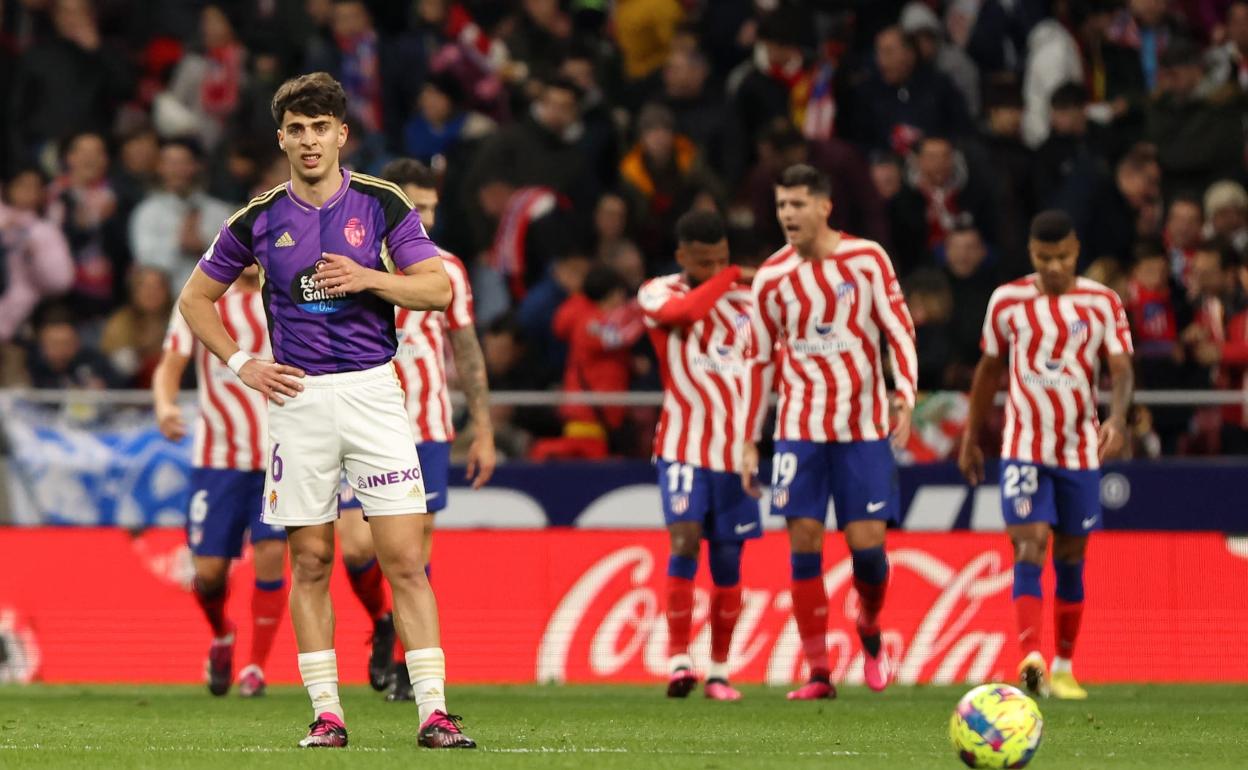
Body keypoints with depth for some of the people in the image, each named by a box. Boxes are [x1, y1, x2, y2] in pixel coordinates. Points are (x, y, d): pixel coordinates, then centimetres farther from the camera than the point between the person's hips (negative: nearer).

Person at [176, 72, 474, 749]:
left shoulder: (383, 204, 1)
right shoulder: (258, 220, 4)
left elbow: (437, 289, -1)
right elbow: (195, 298, 15)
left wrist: (367, 279, -15)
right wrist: (242, 364, 4)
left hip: (373, 391, -1)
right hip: (297, 396, 1)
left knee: (404, 559, -7)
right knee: (310, 561, 3)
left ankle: (433, 712, -7)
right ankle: (326, 712, 8)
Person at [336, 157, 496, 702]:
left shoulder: (446, 269, 4)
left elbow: (468, 353, 10)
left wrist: (483, 431, 6)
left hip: (425, 431, 1)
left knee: (413, 551, -3)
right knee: (358, 546, -11)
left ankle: (413, 663, 8)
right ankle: (381, 626, 19)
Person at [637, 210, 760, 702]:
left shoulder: (748, 298, 7)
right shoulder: (658, 294, -3)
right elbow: (686, 311, -26)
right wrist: (730, 277, -13)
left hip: (735, 449, 3)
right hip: (682, 446, -3)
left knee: (727, 563, 4)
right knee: (684, 541, -20)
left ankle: (719, 671, 13)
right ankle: (678, 658, -18)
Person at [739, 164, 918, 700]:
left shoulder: (866, 257, -2)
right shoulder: (771, 278, 3)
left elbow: (899, 328, -1)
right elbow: (759, 361, 10)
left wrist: (905, 394, -16)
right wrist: (749, 443, 8)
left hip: (864, 426, -1)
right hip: (800, 429, 1)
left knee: (867, 544, -5)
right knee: (804, 544, -6)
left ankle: (869, 633, 26)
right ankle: (818, 672, -2)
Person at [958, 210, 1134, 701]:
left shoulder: (1102, 303, 0)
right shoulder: (1007, 301, 2)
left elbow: (1121, 367, -9)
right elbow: (989, 368, 12)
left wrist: (1117, 417, -28)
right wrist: (970, 439, 16)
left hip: (1081, 450, 1)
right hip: (1024, 449, -1)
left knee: (1071, 560, 8)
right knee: (1029, 549, -16)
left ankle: (1063, 668, 19)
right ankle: (1031, 660, -28)